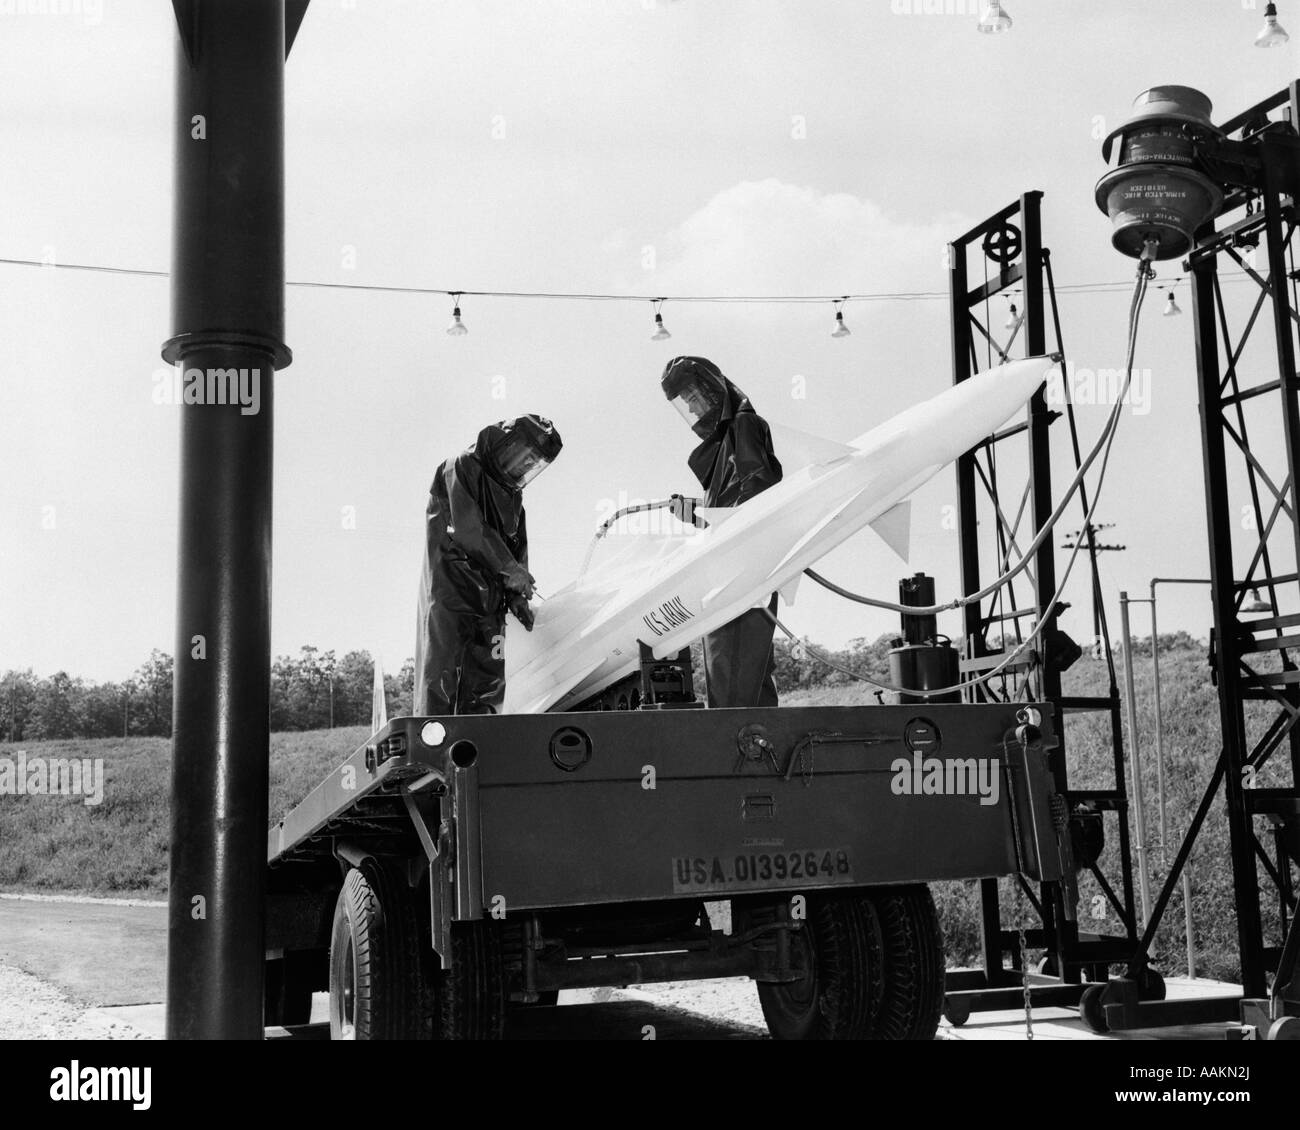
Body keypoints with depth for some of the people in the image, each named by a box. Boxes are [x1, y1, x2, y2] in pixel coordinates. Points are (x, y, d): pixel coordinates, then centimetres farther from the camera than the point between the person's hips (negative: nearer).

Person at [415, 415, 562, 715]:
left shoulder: (512, 493, 18)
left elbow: (518, 544, 16)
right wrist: (509, 568, -18)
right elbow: (467, 528, -17)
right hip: (449, 589, -8)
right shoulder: (462, 468, -6)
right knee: (441, 671, -10)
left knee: (489, 674, 5)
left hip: (489, 597, 8)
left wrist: (517, 594, 2)